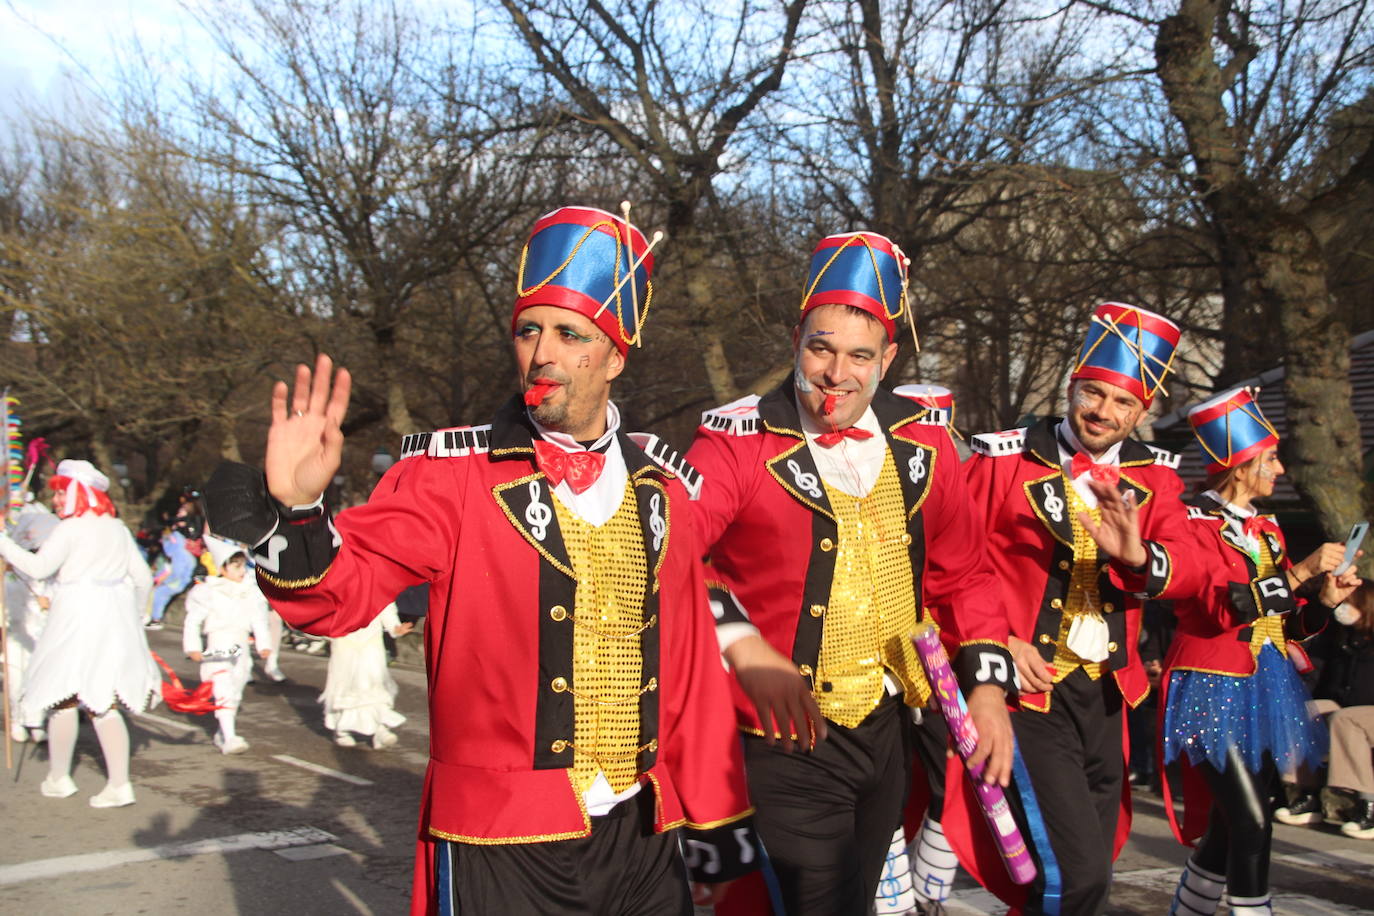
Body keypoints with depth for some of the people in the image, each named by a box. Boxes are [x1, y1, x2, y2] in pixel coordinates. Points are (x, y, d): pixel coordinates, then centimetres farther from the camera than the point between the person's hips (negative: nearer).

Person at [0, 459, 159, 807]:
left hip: (77, 619, -6)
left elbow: (38, 567, -18)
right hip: (115, 620, 6)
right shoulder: (117, 528, 12)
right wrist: (131, 614, 27)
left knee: (62, 697, 9)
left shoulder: (70, 529, -8)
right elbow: (143, 577, 14)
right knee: (105, 704, 8)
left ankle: (58, 778, 19)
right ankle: (119, 783, 2)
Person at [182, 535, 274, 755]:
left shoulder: (251, 592, 8)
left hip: (241, 648, 5)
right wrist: (193, 648, -12)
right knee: (225, 691, -16)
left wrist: (264, 645, 1)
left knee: (236, 694, 11)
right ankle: (229, 737, -20)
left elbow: (259, 620, 11)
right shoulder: (208, 592, -5)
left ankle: (222, 735, 25)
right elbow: (193, 621, -4)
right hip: (218, 649, -5)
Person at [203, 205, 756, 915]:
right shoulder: (452, 473, -6)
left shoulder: (661, 494, 6)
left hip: (642, 844, 4)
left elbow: (689, 671, 8)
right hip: (499, 852, -4)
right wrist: (294, 511, -34)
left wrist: (716, 828, 11)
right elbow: (341, 590, -14)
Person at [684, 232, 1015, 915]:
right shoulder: (740, 442, -13)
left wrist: (988, 684, 4)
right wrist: (744, 644, -39)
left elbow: (962, 573, 12)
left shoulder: (921, 441, 3)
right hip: (791, 737, -5)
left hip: (888, 730, 6)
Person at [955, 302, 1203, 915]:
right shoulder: (1003, 460, -6)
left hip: (1105, 695, 6)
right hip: (1028, 688, -5)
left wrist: (1137, 555, -26)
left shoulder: (1154, 478, 7)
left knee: (1090, 865, 16)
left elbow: (1183, 567, -4)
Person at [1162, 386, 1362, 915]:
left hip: (1263, 691, 8)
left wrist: (1323, 601, 0)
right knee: (1252, 824, -15)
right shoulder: (1196, 524, -8)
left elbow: (1282, 623, 18)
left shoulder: (1266, 529, 14)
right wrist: (1299, 574, -21)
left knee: (1230, 825, 11)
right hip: (1213, 692, -8)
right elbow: (1220, 608, -21)